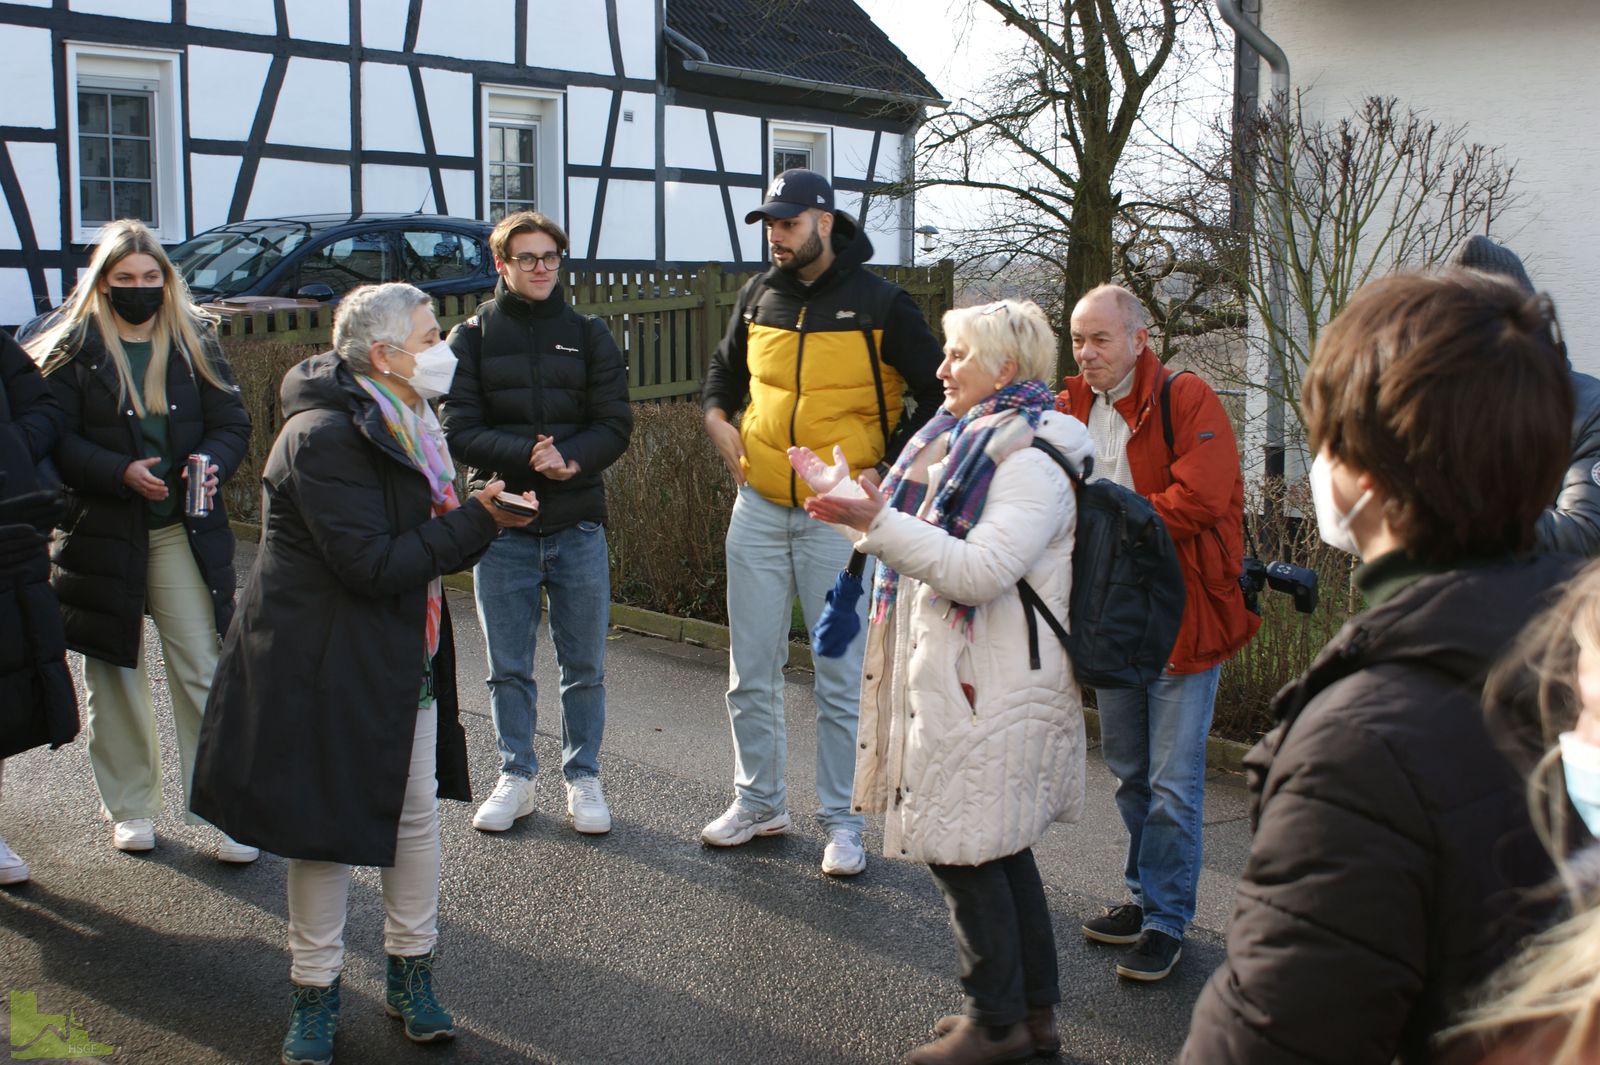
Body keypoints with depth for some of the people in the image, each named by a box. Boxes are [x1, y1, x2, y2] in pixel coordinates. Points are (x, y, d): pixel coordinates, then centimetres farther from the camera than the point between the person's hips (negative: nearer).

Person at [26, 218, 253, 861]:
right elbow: (57, 441, -6)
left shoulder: (195, 341, 5)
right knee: (115, 681, 11)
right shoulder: (72, 350, -1)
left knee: (203, 673, -2)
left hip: (186, 533, 1)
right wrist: (120, 473, -21)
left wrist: (213, 463, -17)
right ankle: (130, 808, 25)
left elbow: (231, 422, 3)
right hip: (101, 536, 0)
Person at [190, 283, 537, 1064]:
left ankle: (411, 972, 26)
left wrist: (484, 516, -6)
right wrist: (476, 521, -21)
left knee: (417, 813, 10)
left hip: (405, 661, 8)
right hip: (330, 666, -8)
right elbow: (373, 565, -25)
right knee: (328, 827, 4)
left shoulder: (407, 429, 10)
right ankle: (315, 992, 21)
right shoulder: (324, 436, -20)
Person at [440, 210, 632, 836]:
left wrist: (566, 457, -19)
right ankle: (516, 776, 24)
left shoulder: (588, 336, 7)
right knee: (508, 668, 9)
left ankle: (583, 778, 21)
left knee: (584, 667, 7)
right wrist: (528, 455, -22)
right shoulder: (473, 336, 3)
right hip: (502, 526, 0)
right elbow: (459, 429, -6)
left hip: (578, 525, 1)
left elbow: (614, 427, 1)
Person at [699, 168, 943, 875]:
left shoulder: (878, 304, -7)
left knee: (841, 679, 2)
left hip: (839, 517, -4)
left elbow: (939, 395, -3)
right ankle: (759, 803, 26)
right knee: (750, 672, 10)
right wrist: (717, 417, 6)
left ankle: (842, 822, 15)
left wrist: (886, 469, -10)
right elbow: (726, 366, 26)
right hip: (758, 507, 5)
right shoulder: (758, 296, 8)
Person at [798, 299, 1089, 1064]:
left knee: (963, 850, -2)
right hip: (955, 679, 10)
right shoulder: (963, 437, 14)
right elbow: (921, 538, 20)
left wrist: (878, 521, -30)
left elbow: (980, 570, -26)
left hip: (989, 691, -10)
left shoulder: (1034, 457, -15)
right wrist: (841, 491, 22)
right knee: (999, 850, 15)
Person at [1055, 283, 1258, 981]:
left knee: (1173, 783, -1)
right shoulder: (1072, 409, 8)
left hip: (1184, 615, -6)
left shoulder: (1186, 401, -11)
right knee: (1127, 771, 17)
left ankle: (1165, 921, 11)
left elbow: (1196, 500, -22)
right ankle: (1146, 895, 32)